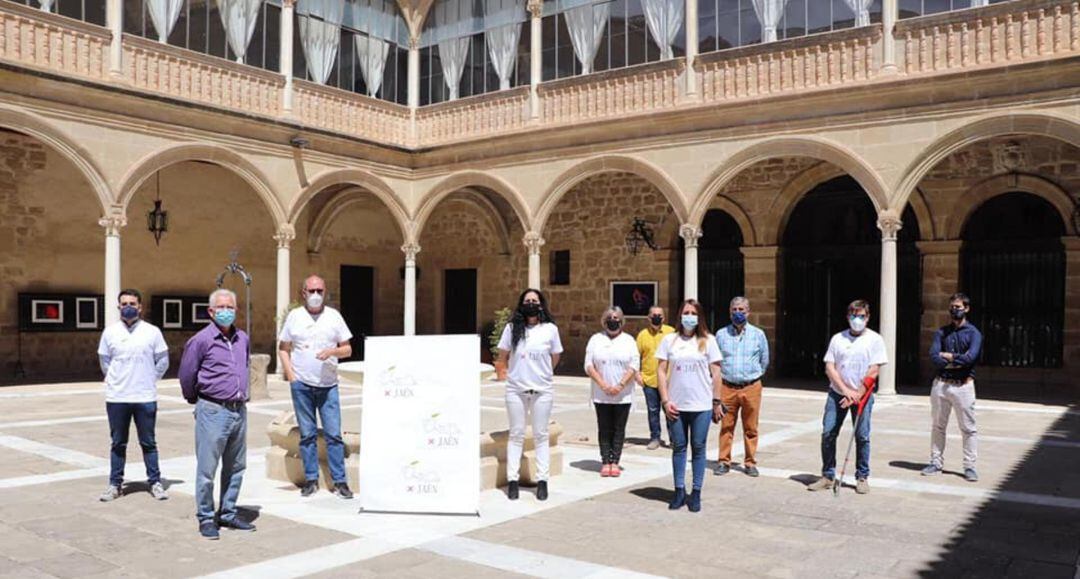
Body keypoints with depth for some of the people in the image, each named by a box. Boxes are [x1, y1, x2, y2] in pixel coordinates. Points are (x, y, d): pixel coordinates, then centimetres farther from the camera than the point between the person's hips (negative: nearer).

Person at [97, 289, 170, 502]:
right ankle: (115, 484, 19)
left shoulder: (152, 332, -1)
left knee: (148, 443, 6)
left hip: (145, 398, -1)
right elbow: (104, 361, 13)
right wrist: (116, 381, 9)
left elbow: (163, 361, 5)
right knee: (118, 443, 11)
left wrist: (149, 380, 4)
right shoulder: (110, 332, 3)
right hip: (116, 398, 1)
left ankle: (155, 482, 14)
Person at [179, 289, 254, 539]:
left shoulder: (243, 339, 9)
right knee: (207, 469, 0)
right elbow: (186, 375, -1)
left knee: (235, 467, 13)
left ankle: (228, 514, 25)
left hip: (239, 410, 6)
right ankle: (206, 518, 12)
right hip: (213, 411, -6)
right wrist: (195, 399, 11)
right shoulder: (201, 340, -9)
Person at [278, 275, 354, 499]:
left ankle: (339, 481, 3)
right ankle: (311, 479, 16)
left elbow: (347, 349, 7)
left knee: (334, 434, -2)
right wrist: (290, 376, -1)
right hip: (302, 385, 0)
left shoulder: (334, 316, 5)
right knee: (307, 434, 7)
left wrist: (333, 351, -14)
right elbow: (283, 348, 9)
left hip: (328, 385, 0)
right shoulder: (294, 316, 5)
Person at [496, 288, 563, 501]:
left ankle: (542, 480, 11)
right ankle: (512, 480, 9)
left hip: (542, 390, 0)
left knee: (541, 435, 5)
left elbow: (555, 359, 10)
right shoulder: (512, 328, 1)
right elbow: (502, 356, 10)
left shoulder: (550, 329, 0)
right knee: (516, 434, 5)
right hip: (515, 389, 0)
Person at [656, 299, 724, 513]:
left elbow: (715, 373, 5)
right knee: (678, 447, 8)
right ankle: (679, 491, 18)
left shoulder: (708, 341, 3)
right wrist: (665, 400, -5)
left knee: (699, 448, 5)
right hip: (675, 405, 1)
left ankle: (696, 493, 14)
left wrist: (717, 402, 2)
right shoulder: (669, 340, 3)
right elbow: (661, 371, 3)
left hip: (701, 405, -1)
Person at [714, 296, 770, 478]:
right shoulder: (721, 334, 4)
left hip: (751, 388, 0)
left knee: (751, 428, 5)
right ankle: (724, 461, 12)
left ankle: (750, 463, 15)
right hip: (727, 387, 0)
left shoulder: (758, 334, 4)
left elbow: (764, 360, 14)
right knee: (726, 427, 2)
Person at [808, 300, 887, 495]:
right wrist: (846, 390, -9)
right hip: (837, 393, 2)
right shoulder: (838, 338, 7)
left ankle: (862, 477, 14)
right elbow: (829, 368, 2)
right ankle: (828, 476, 9)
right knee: (828, 433, -1)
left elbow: (873, 371, -5)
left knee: (862, 437, 1)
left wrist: (857, 394, -11)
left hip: (862, 395, -2)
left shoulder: (874, 339, 0)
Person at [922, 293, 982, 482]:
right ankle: (936, 463, 16)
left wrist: (949, 356, -6)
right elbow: (934, 356, -4)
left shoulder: (973, 333, 0)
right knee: (938, 426, 9)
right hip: (940, 384, 4)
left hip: (963, 385, -4)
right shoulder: (941, 332, 10)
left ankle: (970, 466, 5)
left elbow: (970, 357, -15)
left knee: (968, 428, -1)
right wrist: (958, 362, -12)